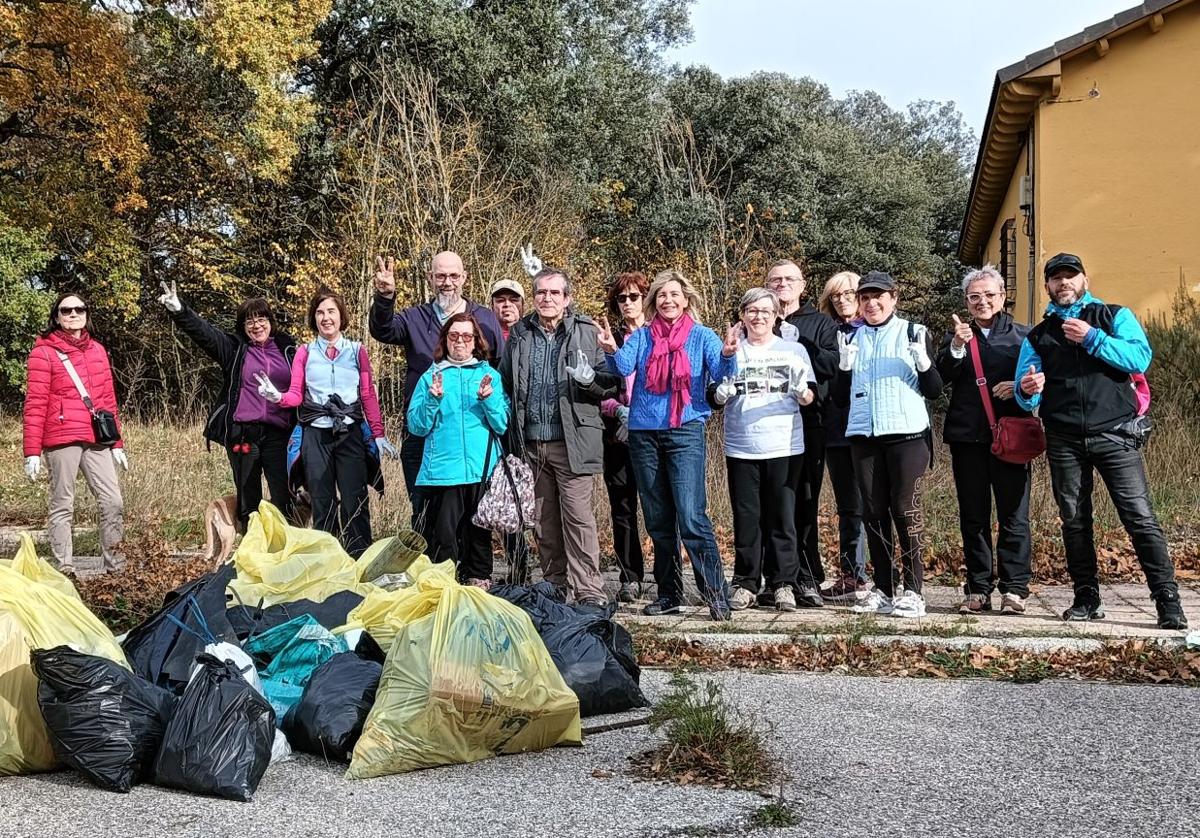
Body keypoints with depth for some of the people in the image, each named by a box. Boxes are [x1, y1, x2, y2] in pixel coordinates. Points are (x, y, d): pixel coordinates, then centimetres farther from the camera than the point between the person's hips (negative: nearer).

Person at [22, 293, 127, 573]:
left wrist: (117, 443, 15)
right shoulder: (44, 351, 0)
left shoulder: (97, 350, 16)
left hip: (97, 440, 5)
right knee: (63, 507, 1)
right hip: (62, 440, -5)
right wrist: (32, 451, -9)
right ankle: (65, 570, 6)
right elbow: (35, 405, -4)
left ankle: (113, 567, 8)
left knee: (113, 502, -1)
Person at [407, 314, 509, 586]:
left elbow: (503, 424, 2)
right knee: (442, 536, -7)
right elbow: (416, 426, 3)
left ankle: (478, 583, 17)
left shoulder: (490, 375, 11)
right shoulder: (431, 376, 10)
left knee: (479, 534, 6)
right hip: (442, 470, -1)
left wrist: (488, 399, -13)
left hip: (481, 470, 1)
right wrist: (433, 399, -11)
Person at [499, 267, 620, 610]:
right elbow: (504, 383, 20)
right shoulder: (519, 334, 12)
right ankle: (554, 587, 22)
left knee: (578, 516, -8)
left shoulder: (587, 331, 2)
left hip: (572, 441, -4)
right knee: (543, 520, 11)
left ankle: (589, 591, -4)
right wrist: (510, 434, 6)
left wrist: (590, 378, -20)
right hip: (531, 443, 4)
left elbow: (612, 380, 1)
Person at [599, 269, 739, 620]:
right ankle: (669, 593, 18)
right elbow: (623, 367, -8)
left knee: (691, 517, -14)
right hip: (644, 433, 4)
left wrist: (727, 355, -32)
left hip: (685, 432, -4)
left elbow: (721, 374, -11)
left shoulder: (702, 336, 4)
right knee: (658, 521, 9)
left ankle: (716, 594, -10)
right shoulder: (641, 336, 10)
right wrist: (611, 351, -29)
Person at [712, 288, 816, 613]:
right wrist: (722, 393, -11)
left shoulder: (793, 350, 9)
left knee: (782, 516, 0)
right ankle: (746, 584, 10)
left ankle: (783, 583, 7)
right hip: (741, 448, 1)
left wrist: (801, 388, -14)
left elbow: (808, 399, 8)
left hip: (784, 447, -1)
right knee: (746, 517, 2)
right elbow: (716, 399, 11)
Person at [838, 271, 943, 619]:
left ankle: (912, 591, -1)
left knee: (906, 509, -6)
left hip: (907, 434, -4)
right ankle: (883, 589, 11)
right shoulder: (850, 338, 14)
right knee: (873, 512, 5)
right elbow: (841, 396, 15)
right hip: (863, 435, 4)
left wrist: (924, 362, -14)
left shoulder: (914, 333, 6)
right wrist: (844, 367, -3)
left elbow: (934, 391, 5)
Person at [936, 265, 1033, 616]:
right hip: (967, 437, 2)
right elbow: (940, 378, -2)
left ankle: (1014, 589, 1)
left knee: (1014, 515, -4)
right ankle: (978, 590, 11)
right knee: (973, 517, 5)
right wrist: (956, 347, -17)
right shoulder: (955, 336, 13)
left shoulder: (1023, 335, 10)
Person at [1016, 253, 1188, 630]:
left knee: (1140, 518, -9)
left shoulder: (1114, 317, 9)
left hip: (1114, 433, -3)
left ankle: (1168, 601, -7)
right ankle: (1086, 598, 16)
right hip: (1064, 440, 3)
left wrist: (1092, 339, -13)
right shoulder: (1037, 337, 15)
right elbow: (1026, 398, 8)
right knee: (1074, 521, 6)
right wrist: (1027, 391, -15)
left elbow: (1141, 357, -8)